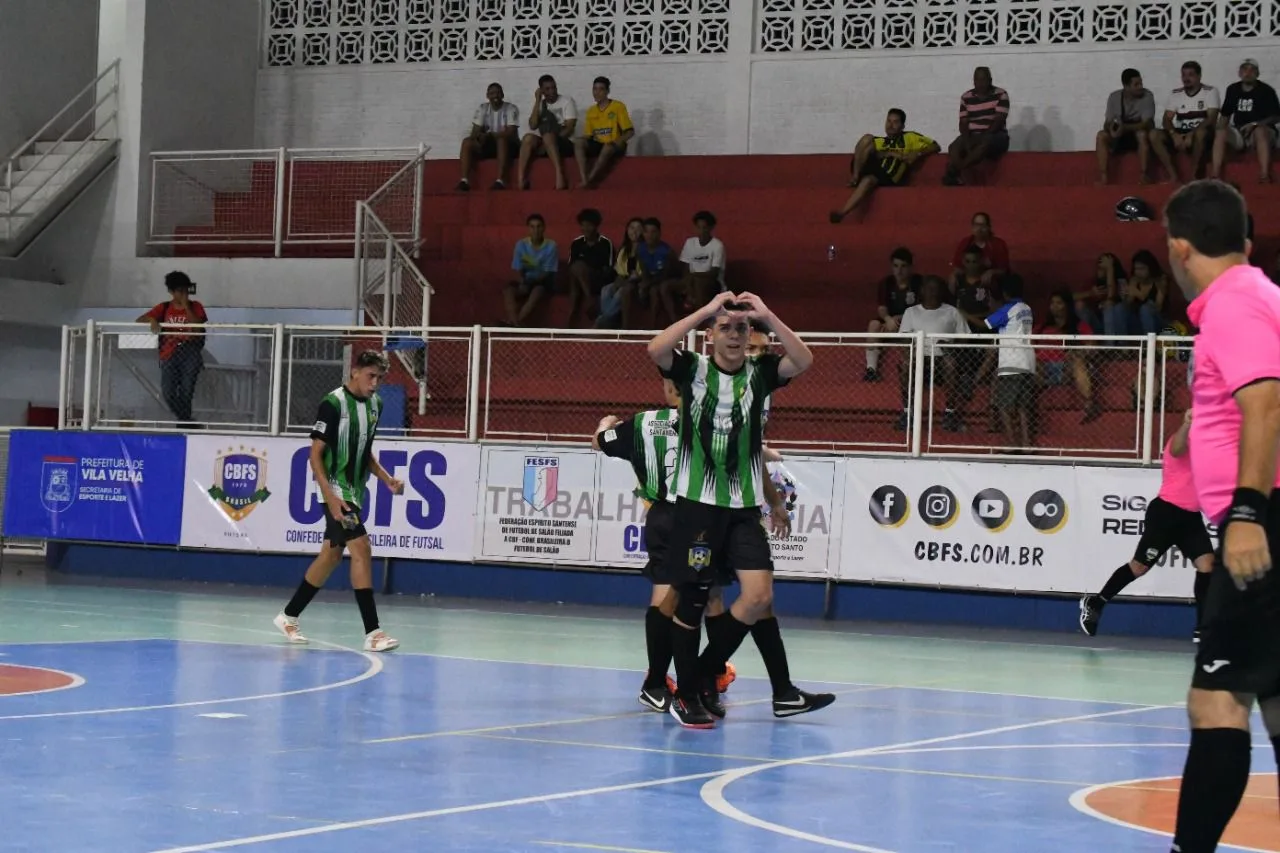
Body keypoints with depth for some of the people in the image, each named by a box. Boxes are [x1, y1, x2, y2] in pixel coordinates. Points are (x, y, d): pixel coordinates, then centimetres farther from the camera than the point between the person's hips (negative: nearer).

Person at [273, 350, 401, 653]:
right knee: (361, 548, -16)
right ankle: (372, 632, -18)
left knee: (332, 554, 13)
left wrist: (386, 478, 6)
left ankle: (288, 616, 26)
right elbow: (315, 453, -14)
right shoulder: (333, 403, -15)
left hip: (355, 491, 9)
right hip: (337, 489, -9)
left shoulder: (375, 404, 8)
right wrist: (330, 497, -23)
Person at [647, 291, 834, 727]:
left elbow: (804, 360, -10)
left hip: (744, 507, 3)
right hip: (696, 503, -3)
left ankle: (704, 676, 8)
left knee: (759, 595, -9)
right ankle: (686, 694, 15)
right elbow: (656, 349, -20)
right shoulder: (693, 369, 0)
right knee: (691, 600, 1)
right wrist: (707, 309, -20)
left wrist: (767, 316, -17)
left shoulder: (759, 373, 6)